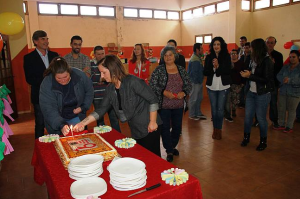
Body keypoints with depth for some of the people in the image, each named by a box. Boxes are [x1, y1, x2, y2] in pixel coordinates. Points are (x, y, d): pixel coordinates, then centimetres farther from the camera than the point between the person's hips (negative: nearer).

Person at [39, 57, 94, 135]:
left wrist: (83, 107, -12)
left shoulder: (79, 75, -20)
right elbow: (49, 109, -25)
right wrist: (61, 125, -37)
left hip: (77, 118, 2)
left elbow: (89, 91, -3)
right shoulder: (46, 84, -23)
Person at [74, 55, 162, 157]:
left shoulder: (132, 82, -20)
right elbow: (102, 109, 6)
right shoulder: (110, 89, 2)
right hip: (136, 130, 7)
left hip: (149, 128, -7)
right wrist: (83, 123, -1)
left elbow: (153, 100, -17)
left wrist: (153, 122, -16)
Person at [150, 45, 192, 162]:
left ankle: (173, 146, 39)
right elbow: (152, 85, -10)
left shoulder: (181, 69, 4)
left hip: (179, 105, 4)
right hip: (164, 105, -3)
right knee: (165, 128, 3)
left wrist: (184, 92, -13)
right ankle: (169, 151, 22)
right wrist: (164, 92, -21)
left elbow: (188, 85, 7)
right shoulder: (159, 70, -6)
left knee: (177, 127, 15)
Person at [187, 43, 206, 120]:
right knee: (193, 99, 1)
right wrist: (196, 81, -14)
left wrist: (200, 81, 13)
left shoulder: (197, 57, 12)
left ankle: (198, 113, 28)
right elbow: (194, 73, -22)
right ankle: (191, 115, 14)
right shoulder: (195, 60, -21)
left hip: (199, 82, 10)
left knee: (199, 98, 17)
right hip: (195, 82, -10)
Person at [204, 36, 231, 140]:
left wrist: (218, 66, -24)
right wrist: (213, 68, -19)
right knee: (213, 108, 8)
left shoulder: (226, 56, -2)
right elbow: (205, 72, -2)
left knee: (220, 109, 0)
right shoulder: (209, 57, 3)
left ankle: (219, 129, 15)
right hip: (211, 86, 2)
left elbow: (228, 71, -10)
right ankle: (215, 129, 21)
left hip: (223, 86, -2)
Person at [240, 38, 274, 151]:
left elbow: (266, 80, -17)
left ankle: (263, 141, 21)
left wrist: (250, 76, -17)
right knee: (248, 116, 9)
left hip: (262, 94, -6)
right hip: (251, 92, 6)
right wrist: (246, 73, -1)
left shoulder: (267, 62, -12)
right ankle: (246, 137, 26)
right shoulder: (254, 60, 6)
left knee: (261, 118, 4)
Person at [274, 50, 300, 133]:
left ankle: (289, 127, 17)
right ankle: (281, 124, 24)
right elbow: (278, 76, -1)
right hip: (283, 91, 4)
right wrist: (284, 79, -20)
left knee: (291, 110, 3)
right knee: (281, 108, 9)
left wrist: (289, 80, -23)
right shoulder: (285, 67, 9)